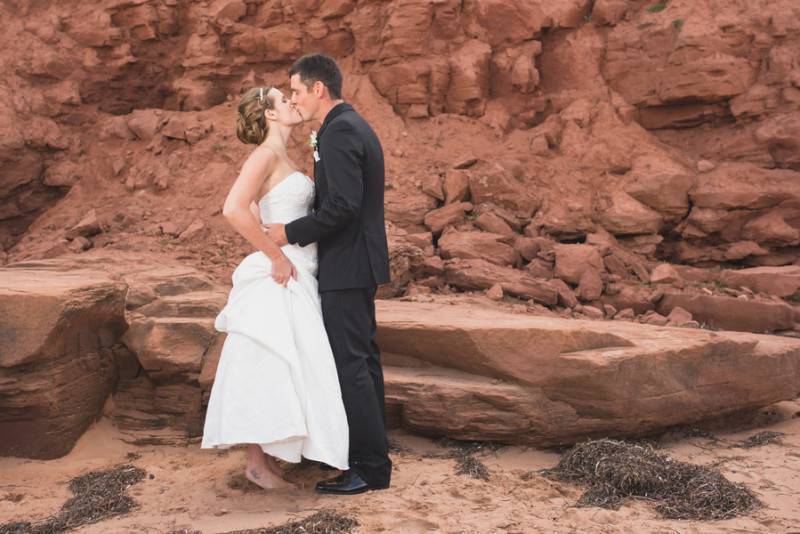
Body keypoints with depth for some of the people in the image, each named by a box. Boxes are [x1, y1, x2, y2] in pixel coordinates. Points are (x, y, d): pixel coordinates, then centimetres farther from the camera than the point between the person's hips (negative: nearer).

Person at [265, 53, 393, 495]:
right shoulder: (354, 126, 15)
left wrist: (291, 233, -15)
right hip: (359, 263, 11)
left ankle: (370, 468, -1)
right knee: (362, 359, 16)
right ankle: (373, 454, 26)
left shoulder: (339, 132, -17)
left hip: (346, 266, -11)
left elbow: (342, 205, -25)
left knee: (349, 364, -6)